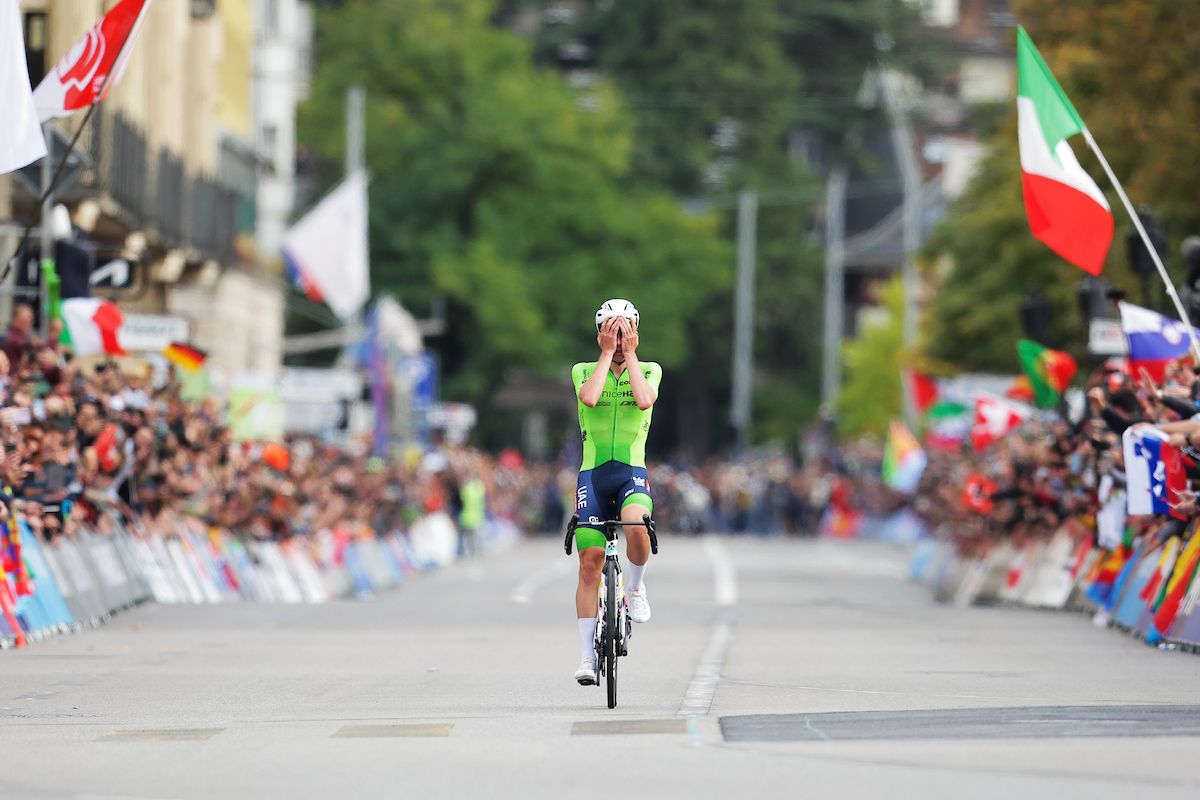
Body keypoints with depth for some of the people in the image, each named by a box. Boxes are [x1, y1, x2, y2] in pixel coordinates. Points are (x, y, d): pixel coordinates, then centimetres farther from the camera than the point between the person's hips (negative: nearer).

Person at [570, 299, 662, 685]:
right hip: (592, 475, 1)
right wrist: (608, 353, -11)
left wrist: (629, 353, -10)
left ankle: (636, 587, -4)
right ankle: (587, 656, 1)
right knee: (590, 564, -6)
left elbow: (644, 400, -16)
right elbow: (589, 398, -17)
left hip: (632, 472, -1)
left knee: (636, 527, -34)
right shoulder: (583, 371, 6)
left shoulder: (649, 371, 7)